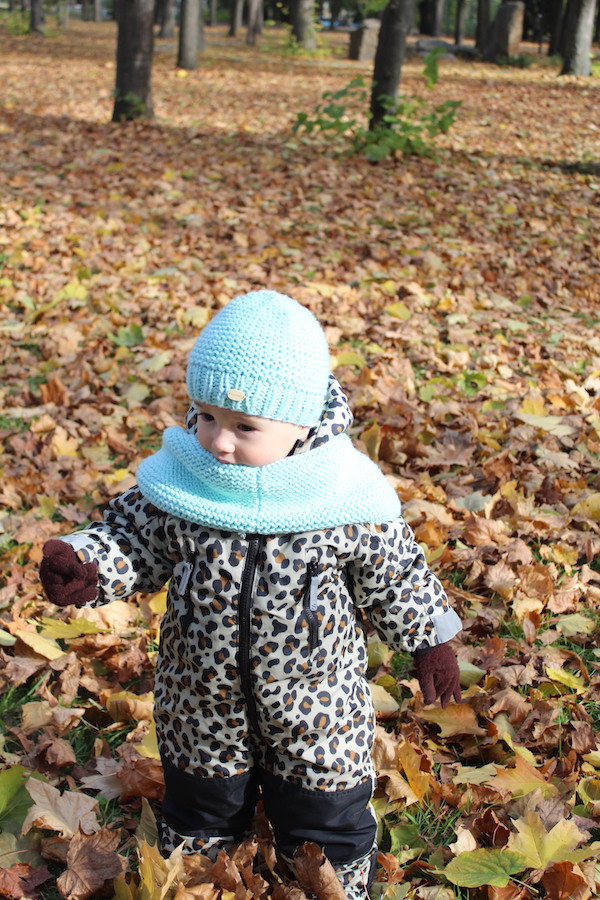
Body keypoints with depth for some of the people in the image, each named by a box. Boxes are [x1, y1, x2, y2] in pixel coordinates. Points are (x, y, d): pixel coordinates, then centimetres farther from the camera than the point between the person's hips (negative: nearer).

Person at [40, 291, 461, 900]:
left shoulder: (347, 495, -20)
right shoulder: (178, 481, -16)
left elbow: (394, 574, -6)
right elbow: (134, 541, -3)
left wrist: (428, 643, 3)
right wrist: (85, 566, -22)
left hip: (317, 712, -2)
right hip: (201, 704, 2)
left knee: (327, 828, 19)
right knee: (199, 812, 26)